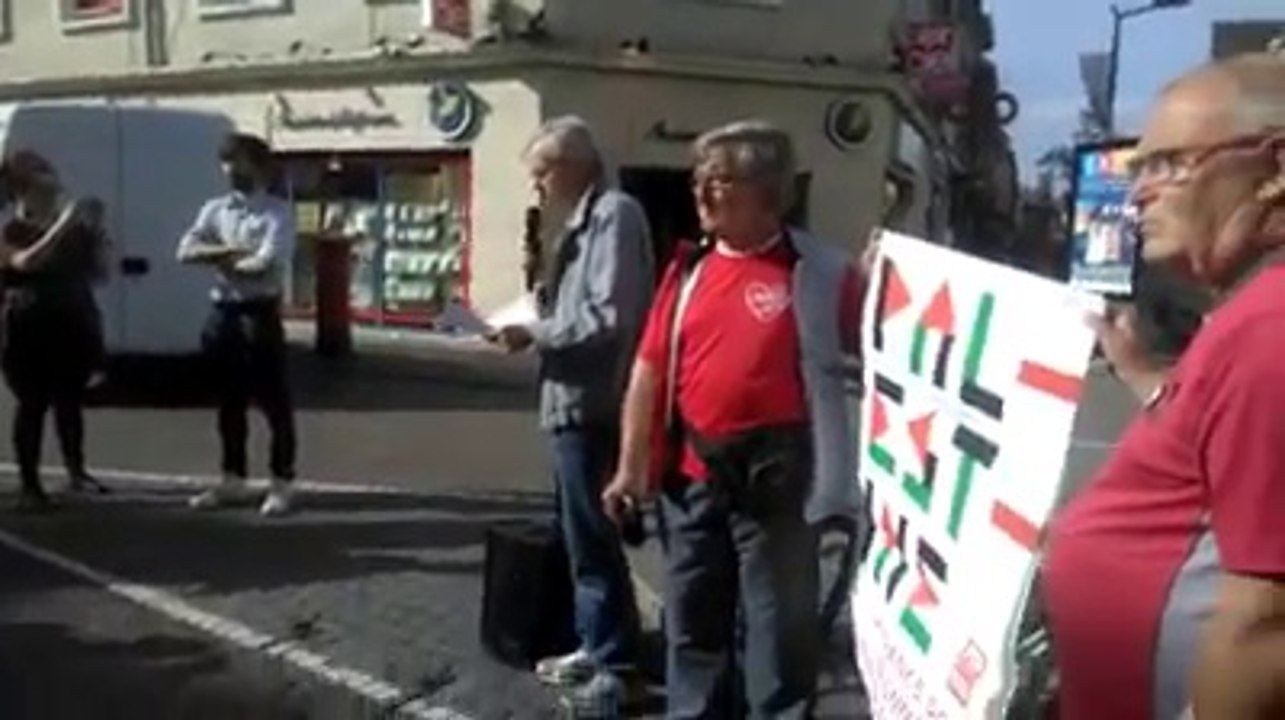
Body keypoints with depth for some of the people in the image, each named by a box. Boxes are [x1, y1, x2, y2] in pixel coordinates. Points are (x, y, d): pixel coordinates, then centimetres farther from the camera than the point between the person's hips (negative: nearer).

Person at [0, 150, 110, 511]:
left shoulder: (74, 228, 9)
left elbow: (99, 273, 12)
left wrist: (95, 237, -5)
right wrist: (62, 224, -27)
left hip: (74, 323, 4)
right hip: (29, 328, -4)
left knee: (70, 399, 11)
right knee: (32, 403, -3)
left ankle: (76, 470, 22)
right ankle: (29, 485, 1)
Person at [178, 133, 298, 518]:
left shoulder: (278, 212, -5)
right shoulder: (215, 209, 11)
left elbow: (265, 263, -18)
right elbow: (186, 250, -3)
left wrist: (218, 260, -7)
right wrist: (229, 250, -17)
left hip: (259, 312, -5)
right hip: (223, 312, 6)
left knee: (274, 401, 0)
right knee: (229, 400, 13)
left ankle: (281, 484, 8)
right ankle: (232, 479, 24)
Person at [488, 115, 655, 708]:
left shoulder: (614, 214, -13)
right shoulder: (585, 220, 17)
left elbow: (608, 317, -22)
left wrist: (533, 334, -15)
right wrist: (542, 294, 2)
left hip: (592, 404, -10)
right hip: (574, 401, 10)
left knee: (594, 539, -2)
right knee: (584, 537, 17)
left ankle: (615, 664, 8)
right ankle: (597, 647, 28)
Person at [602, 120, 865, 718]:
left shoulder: (823, 272, -7)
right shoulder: (689, 267, 7)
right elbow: (650, 368, 8)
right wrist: (632, 466, 6)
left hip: (776, 477, -5)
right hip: (693, 474, 5)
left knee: (780, 628, 4)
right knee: (692, 622, 17)